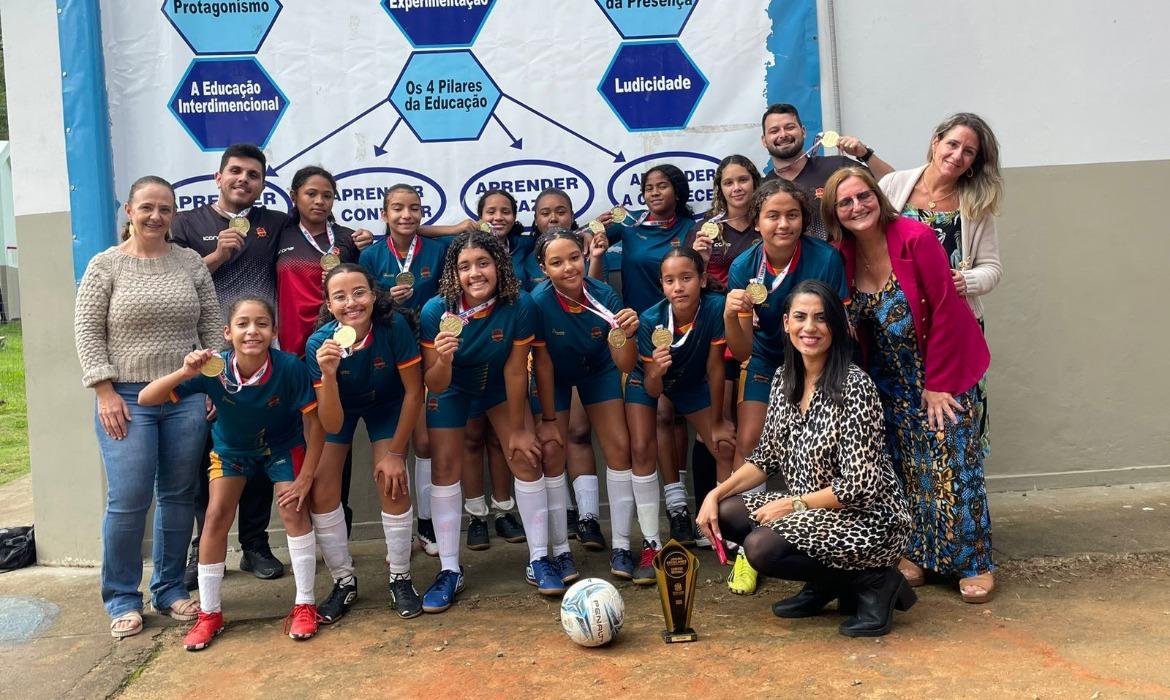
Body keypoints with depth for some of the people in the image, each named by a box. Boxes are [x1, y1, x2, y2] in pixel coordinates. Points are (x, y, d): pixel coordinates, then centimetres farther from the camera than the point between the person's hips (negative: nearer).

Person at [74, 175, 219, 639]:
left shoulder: (191, 263, 7)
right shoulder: (105, 265, 0)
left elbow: (211, 328, 9)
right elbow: (88, 332, -3)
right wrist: (106, 393, -9)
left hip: (187, 397, 3)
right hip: (127, 399, -2)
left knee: (178, 497, 7)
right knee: (128, 501, -4)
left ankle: (169, 589, 22)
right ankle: (122, 598, 13)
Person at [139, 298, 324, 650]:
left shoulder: (290, 367, -35)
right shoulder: (214, 370, -32)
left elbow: (314, 423, -24)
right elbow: (146, 399, -31)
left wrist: (305, 479, -20)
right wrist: (183, 374, -49)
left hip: (283, 445, -1)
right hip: (231, 447, 2)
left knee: (294, 511, -14)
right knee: (216, 516, -6)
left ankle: (304, 605, 3)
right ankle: (209, 614, 10)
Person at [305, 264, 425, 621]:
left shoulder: (395, 327, -35)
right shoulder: (319, 344, -32)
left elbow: (414, 392, -21)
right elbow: (332, 425, -32)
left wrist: (395, 453, -16)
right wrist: (329, 374, -48)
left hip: (386, 404, -1)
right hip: (338, 408, 1)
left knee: (393, 485, -14)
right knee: (321, 490, -8)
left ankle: (400, 579, 7)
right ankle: (344, 582, 12)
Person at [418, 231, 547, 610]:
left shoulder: (519, 305, -31)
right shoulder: (436, 311, -31)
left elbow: (515, 371, -20)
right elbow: (435, 385, -24)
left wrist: (517, 429, -12)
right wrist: (442, 359, -47)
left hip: (499, 385, 0)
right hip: (452, 387, 0)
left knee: (527, 459, -6)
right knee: (445, 467, -5)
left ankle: (539, 560, 8)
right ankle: (449, 571, 7)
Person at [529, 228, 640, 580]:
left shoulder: (604, 294, -29)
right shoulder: (540, 300, -32)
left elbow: (625, 365, -27)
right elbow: (543, 363, -22)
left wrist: (628, 335, -48)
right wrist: (548, 418, -16)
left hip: (598, 370, 2)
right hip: (555, 375, -1)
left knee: (619, 446, -4)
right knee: (551, 453, -8)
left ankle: (621, 546, 7)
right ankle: (561, 550, 5)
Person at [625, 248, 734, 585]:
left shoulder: (715, 307, -34)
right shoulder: (650, 321, -33)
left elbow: (714, 368, -22)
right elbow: (652, 390, -24)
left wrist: (717, 423, -13)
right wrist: (655, 372, -48)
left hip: (692, 382, 2)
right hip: (650, 380, -1)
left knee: (726, 448, -4)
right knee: (642, 450, -15)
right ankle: (651, 544, -4)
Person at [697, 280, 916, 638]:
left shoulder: (854, 385, -21)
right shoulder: (785, 380, 2)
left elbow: (858, 487, -22)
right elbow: (765, 458, 8)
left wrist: (792, 504, -15)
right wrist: (716, 494, -4)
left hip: (868, 518, -8)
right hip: (808, 509, 8)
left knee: (759, 546, -25)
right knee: (725, 513, -6)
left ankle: (873, 583, -3)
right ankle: (824, 585, 9)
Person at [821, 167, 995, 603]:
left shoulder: (915, 239, -19)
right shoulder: (844, 255, -4)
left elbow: (945, 311, -18)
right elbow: (851, 328, 3)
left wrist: (937, 384, -16)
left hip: (943, 371, -4)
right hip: (892, 379, 5)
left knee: (952, 465, -3)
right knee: (906, 466, 9)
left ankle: (974, 564, 10)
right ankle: (917, 552, 23)